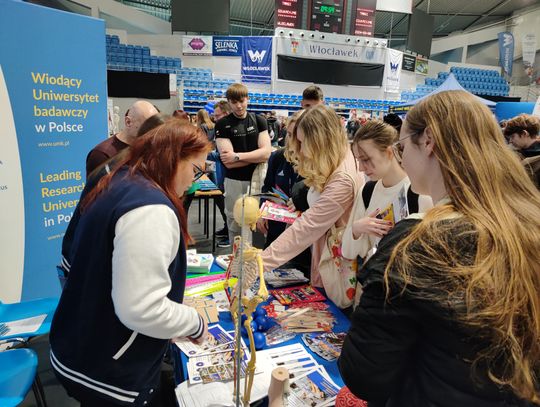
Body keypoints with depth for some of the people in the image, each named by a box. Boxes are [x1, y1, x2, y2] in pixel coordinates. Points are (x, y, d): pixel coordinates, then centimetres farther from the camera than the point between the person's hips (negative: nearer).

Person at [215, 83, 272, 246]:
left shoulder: (259, 121, 5)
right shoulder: (222, 125, -4)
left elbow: (266, 153, -7)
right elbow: (228, 162, -13)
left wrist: (237, 156, -16)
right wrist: (257, 155, -10)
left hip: (258, 179, 2)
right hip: (235, 182, -2)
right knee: (235, 226, 8)